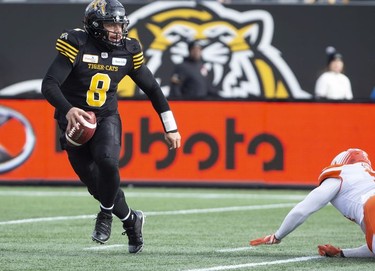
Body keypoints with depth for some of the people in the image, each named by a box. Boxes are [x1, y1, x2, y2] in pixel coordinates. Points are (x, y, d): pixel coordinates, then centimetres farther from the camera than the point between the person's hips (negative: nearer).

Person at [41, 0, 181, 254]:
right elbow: (49, 85, -23)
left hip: (106, 118, 1)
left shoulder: (128, 50, -3)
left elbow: (152, 88, 9)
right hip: (75, 121, -1)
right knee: (96, 183, -4)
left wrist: (170, 128, 8)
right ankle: (130, 219, 21)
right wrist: (68, 109, -42)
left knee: (107, 161, -29)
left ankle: (106, 213, -3)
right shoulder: (77, 44, -15)